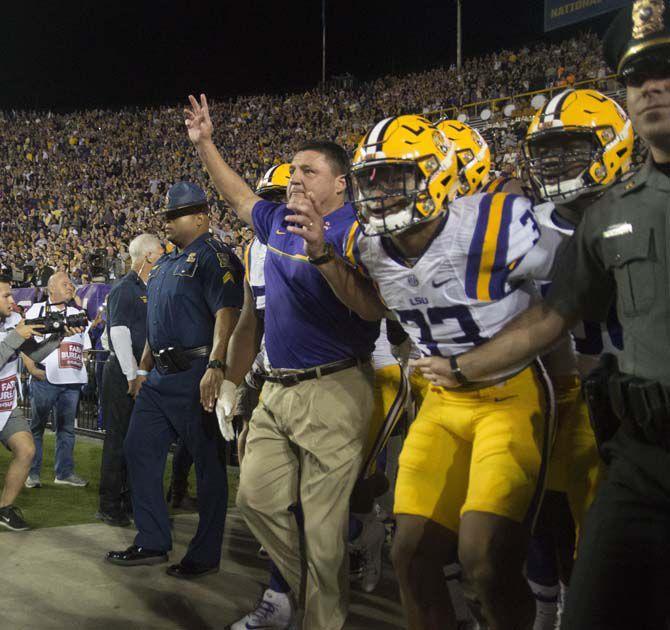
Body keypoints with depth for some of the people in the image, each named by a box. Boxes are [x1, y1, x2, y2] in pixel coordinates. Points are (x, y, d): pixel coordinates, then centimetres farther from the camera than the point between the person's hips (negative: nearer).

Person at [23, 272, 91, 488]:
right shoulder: (37, 310, 4)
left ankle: (64, 472, 17)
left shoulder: (77, 313, 16)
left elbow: (84, 348, 20)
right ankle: (32, 473, 10)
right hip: (44, 380, -4)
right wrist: (33, 369, -10)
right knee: (37, 427, 2)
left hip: (71, 381, 4)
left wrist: (82, 371, 8)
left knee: (66, 428, 9)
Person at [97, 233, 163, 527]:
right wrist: (132, 376, -20)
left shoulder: (148, 290, 16)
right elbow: (119, 332, -17)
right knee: (119, 437, -4)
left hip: (142, 373, 9)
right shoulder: (124, 289, -11)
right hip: (123, 373, -9)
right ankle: (109, 505, 2)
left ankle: (131, 499, 21)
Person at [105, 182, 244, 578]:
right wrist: (144, 368, 26)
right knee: (140, 450, 11)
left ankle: (206, 555, 8)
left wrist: (215, 367, -34)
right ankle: (153, 543, 21)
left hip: (196, 375, -10)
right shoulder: (166, 263, 19)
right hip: (161, 375, 10)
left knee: (209, 463, 0)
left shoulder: (213, 257, -11)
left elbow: (227, 314, -23)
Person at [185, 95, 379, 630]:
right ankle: (305, 586, 27)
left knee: (323, 524, -3)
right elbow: (239, 196, 32)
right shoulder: (279, 221, 12)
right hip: (278, 389, 8)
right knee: (258, 496, 10)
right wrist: (204, 144, 31)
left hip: (333, 389, -8)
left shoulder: (352, 231, -11)